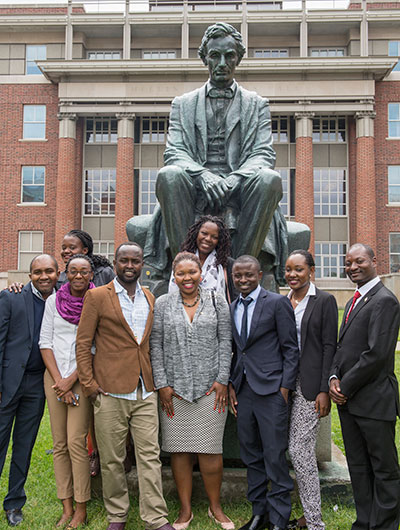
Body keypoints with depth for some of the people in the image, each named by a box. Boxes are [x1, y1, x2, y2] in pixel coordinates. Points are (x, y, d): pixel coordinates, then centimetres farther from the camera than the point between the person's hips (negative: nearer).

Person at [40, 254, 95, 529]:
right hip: (54, 376, 4)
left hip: (82, 377, -3)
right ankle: (67, 508, 18)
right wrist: (58, 380, -4)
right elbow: (45, 341, 5)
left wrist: (71, 379, -9)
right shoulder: (54, 300, 6)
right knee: (59, 444, 7)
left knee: (76, 442, -6)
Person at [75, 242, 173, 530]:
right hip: (110, 391, -3)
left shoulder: (150, 298, 12)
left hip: (145, 392, 3)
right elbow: (83, 343, -2)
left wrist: (156, 379, 13)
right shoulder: (97, 296, -1)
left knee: (150, 456, 4)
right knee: (112, 459, 8)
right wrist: (88, 384, -6)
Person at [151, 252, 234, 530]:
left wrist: (223, 379, -3)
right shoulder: (162, 304, 5)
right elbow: (156, 346, 3)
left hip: (210, 388, 0)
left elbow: (225, 342, 4)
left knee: (210, 450, 2)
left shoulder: (217, 300, 5)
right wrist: (161, 384, -2)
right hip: (174, 389, 1)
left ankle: (215, 507, 22)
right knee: (179, 449, 6)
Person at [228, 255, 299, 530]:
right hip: (243, 390, 6)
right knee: (251, 454, 13)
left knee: (275, 456, -1)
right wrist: (231, 385, 8)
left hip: (271, 389, -6)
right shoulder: (231, 309, 12)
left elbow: (291, 349, -6)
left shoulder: (278, 302, -4)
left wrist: (285, 388, -11)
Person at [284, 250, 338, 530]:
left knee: (300, 450, -6)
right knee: (303, 451, 12)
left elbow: (329, 346, -8)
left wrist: (324, 390, -13)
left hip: (310, 385, -5)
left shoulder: (325, 301, -5)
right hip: (284, 384, 6)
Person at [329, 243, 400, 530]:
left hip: (374, 400, -9)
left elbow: (377, 354, -21)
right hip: (348, 399, 9)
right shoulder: (355, 301, 15)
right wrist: (334, 377, 0)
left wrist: (346, 387, -14)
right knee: (358, 466, 17)